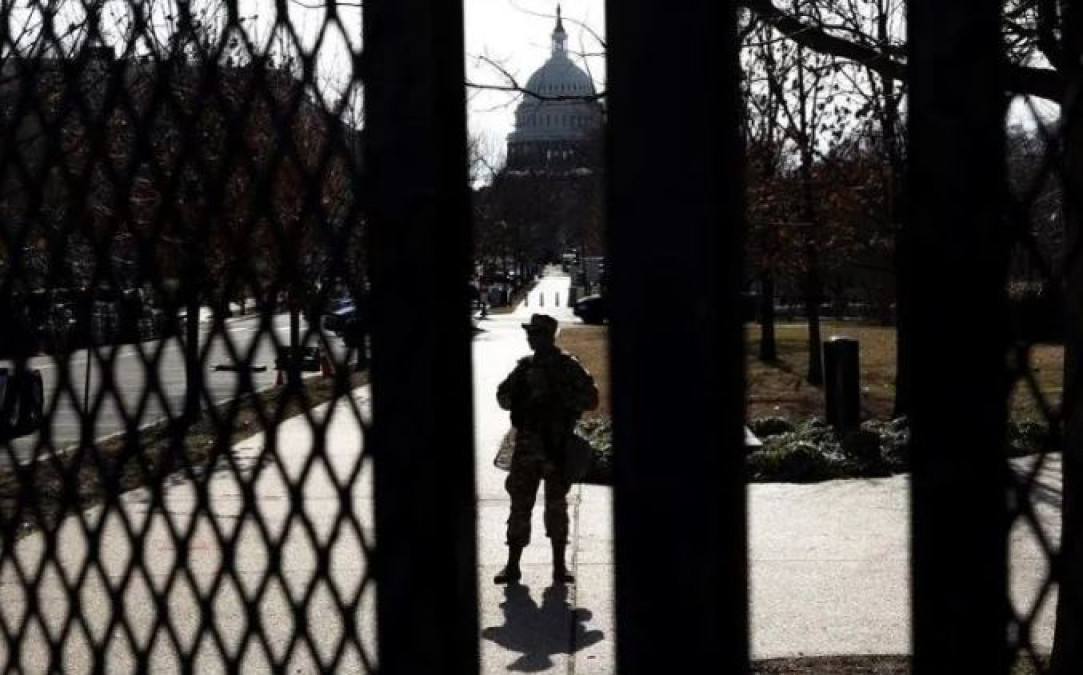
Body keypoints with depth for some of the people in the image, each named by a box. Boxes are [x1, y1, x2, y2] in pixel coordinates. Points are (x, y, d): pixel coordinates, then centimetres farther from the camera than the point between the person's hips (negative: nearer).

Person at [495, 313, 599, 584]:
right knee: (520, 504, 5)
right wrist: (522, 400, -5)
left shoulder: (568, 367, -4)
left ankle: (559, 566, 13)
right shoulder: (525, 367, 8)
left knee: (556, 506, 5)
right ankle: (513, 566, 11)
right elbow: (503, 396, 15)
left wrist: (561, 399, -18)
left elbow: (591, 398, -7)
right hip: (527, 444, 3)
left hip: (558, 447, -3)